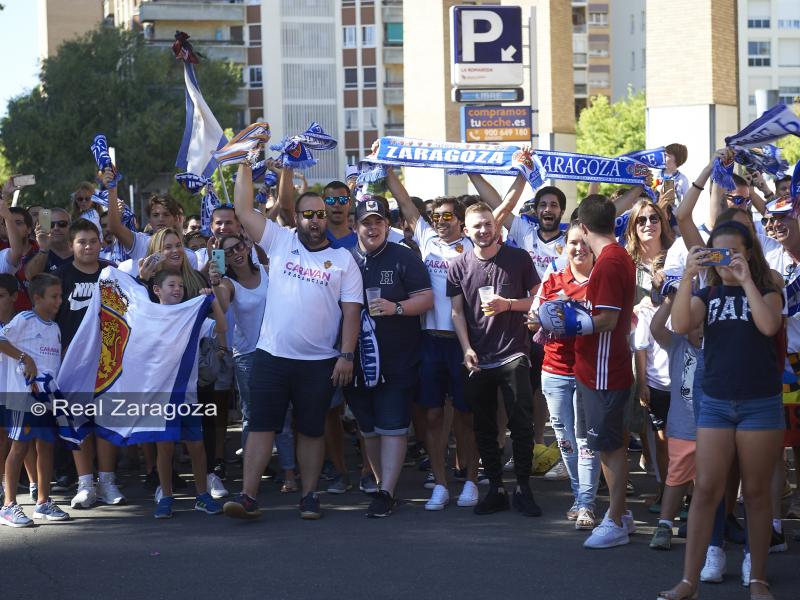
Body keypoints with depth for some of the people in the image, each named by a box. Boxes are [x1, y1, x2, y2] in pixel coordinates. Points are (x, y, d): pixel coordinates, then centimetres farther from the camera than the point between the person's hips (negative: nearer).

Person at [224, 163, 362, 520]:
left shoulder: (343, 259, 4)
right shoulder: (280, 242, 6)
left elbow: (351, 310, 0)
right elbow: (243, 209, 1)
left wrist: (347, 355, -8)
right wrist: (245, 165, -4)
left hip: (319, 362, 0)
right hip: (272, 356, 0)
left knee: (312, 430, 7)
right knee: (261, 425, -3)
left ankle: (309, 496, 15)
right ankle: (248, 495, -4)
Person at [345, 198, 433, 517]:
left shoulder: (403, 258, -1)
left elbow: (427, 299, -3)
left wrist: (396, 308, -20)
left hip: (397, 361, -4)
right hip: (358, 359, 4)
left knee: (392, 426, -7)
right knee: (368, 427, 12)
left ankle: (387, 492, -7)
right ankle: (382, 482, 25)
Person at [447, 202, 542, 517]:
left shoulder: (518, 258, 2)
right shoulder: (460, 266, 6)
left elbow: (537, 299, 5)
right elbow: (457, 311, 5)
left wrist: (508, 305, -12)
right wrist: (467, 349, -6)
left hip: (513, 355, -2)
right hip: (478, 358, 2)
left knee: (521, 425, -4)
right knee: (484, 427, 7)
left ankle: (523, 490, 4)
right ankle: (495, 489, 15)